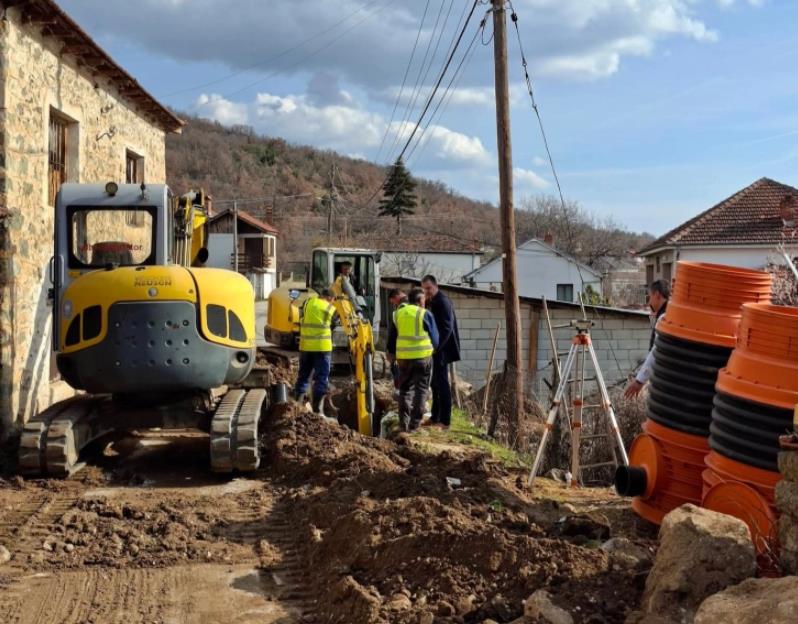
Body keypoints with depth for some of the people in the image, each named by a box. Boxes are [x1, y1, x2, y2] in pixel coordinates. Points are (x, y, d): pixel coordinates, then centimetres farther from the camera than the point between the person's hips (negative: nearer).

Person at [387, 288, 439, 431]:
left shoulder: (398, 313, 9)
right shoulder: (425, 314, -4)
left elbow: (391, 337, 14)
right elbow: (435, 338, 2)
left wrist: (392, 352, 27)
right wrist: (433, 348, 23)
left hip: (403, 357, 4)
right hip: (422, 356, -4)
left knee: (405, 389, 14)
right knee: (421, 390, 5)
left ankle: (404, 422, 11)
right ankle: (415, 423, 2)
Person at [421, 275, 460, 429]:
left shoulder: (443, 301, -14)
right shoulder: (430, 302, 15)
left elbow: (447, 328, -21)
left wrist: (435, 347, -24)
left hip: (441, 349, -10)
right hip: (434, 348, 10)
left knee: (441, 382, -7)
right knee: (435, 382, 14)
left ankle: (445, 421, -4)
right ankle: (435, 418, 23)